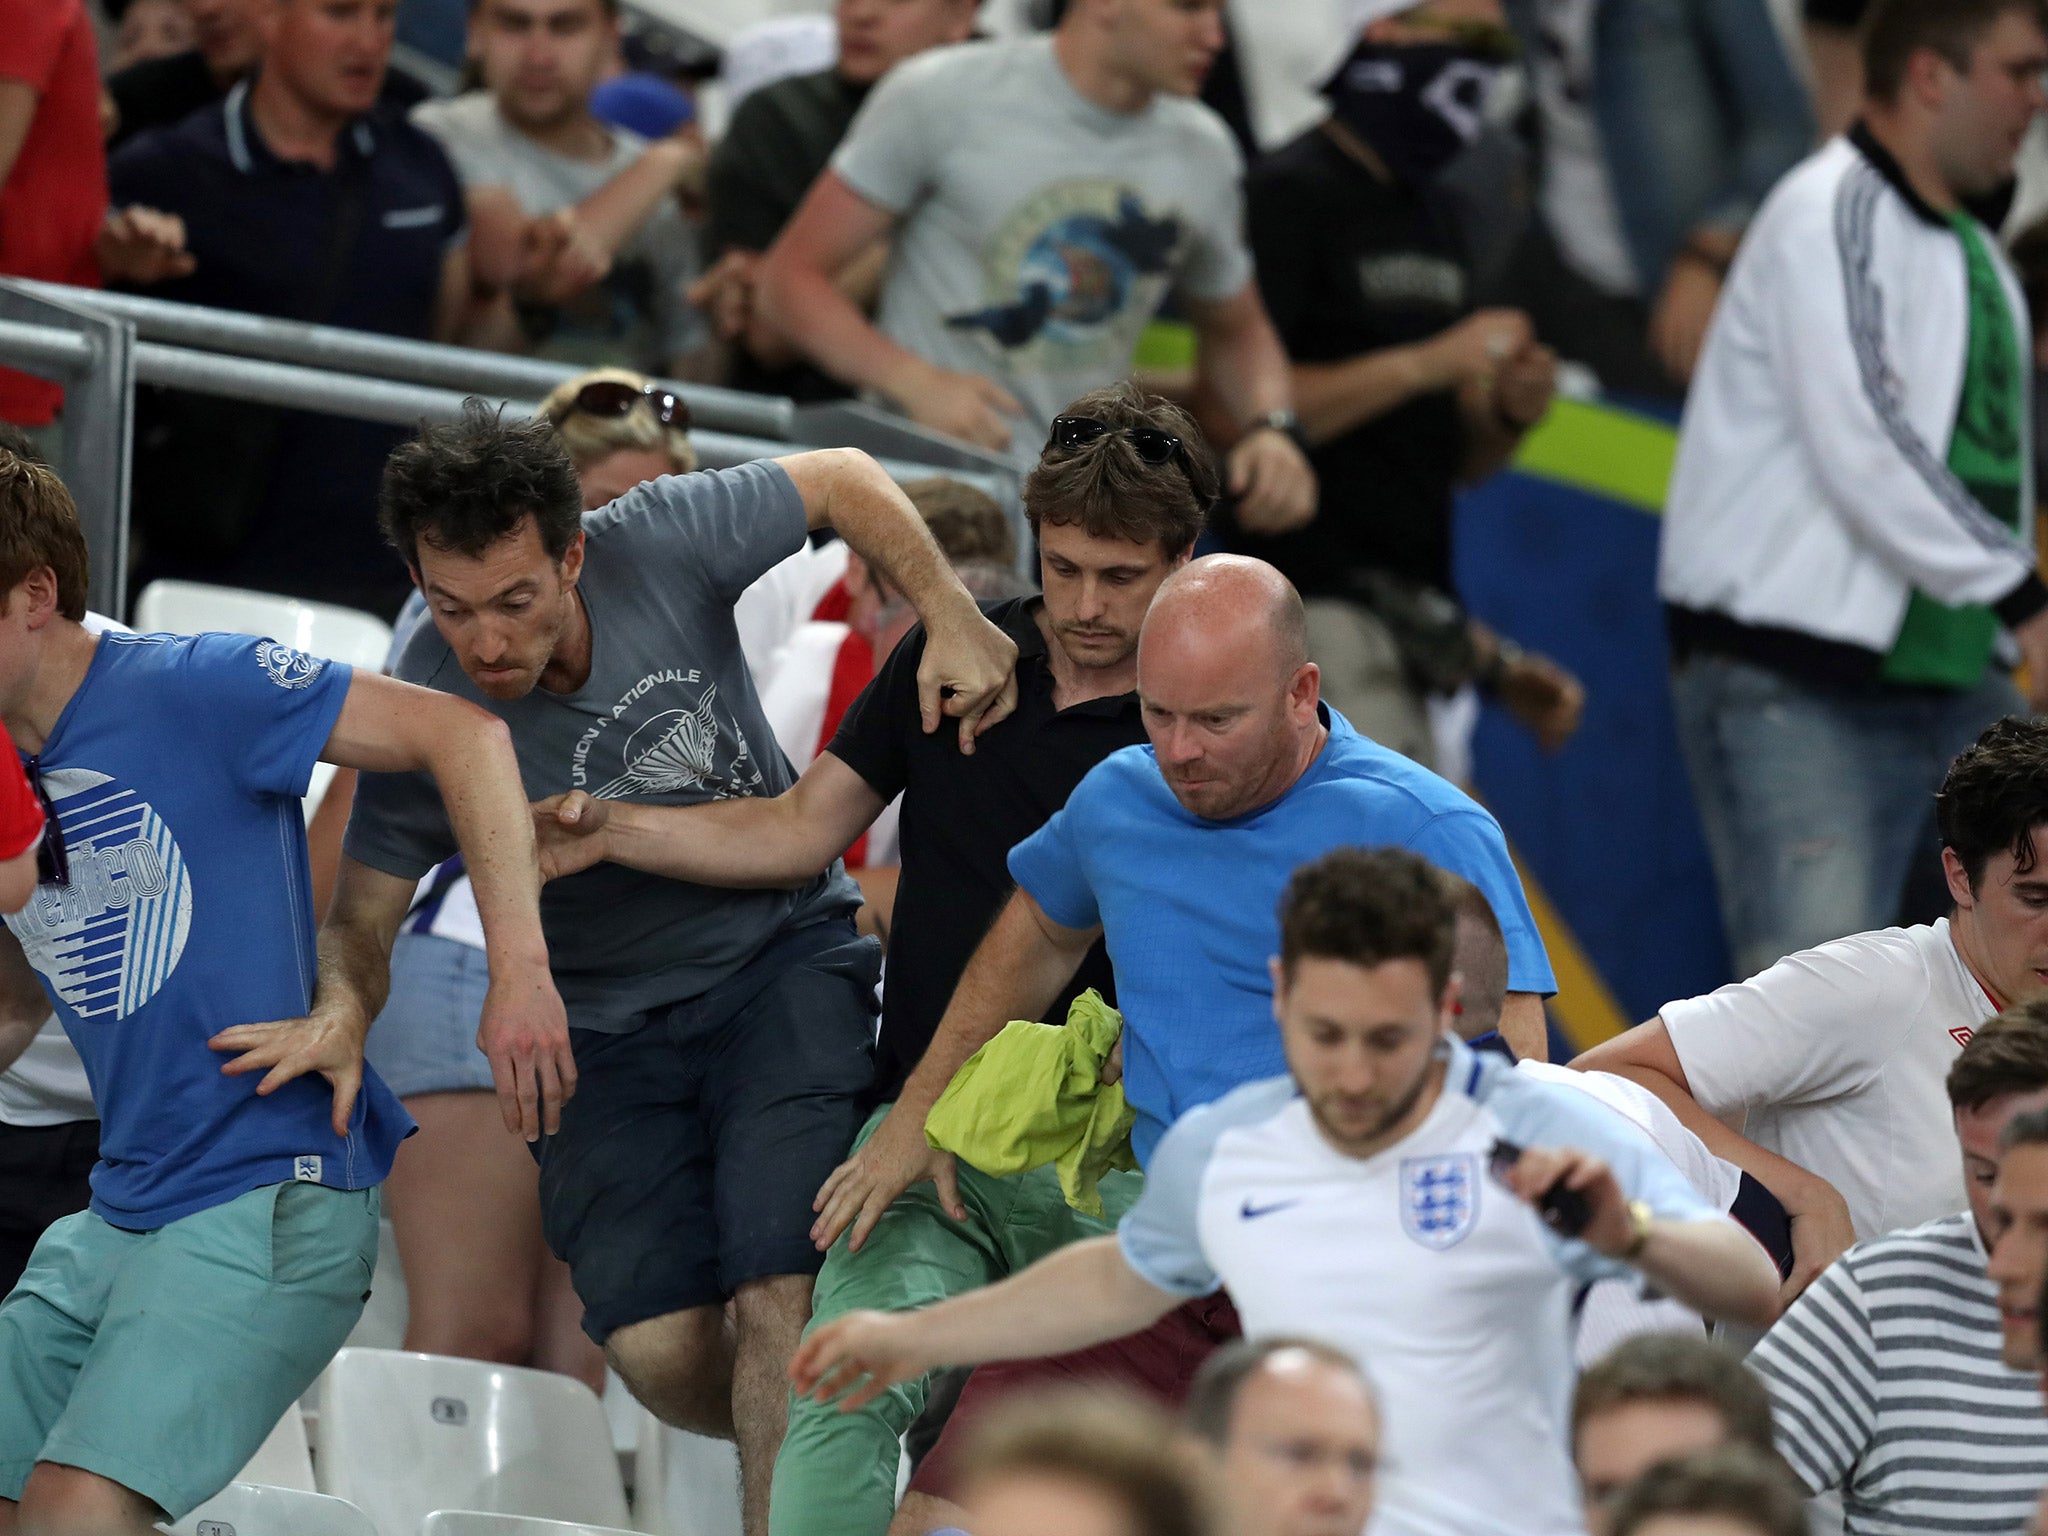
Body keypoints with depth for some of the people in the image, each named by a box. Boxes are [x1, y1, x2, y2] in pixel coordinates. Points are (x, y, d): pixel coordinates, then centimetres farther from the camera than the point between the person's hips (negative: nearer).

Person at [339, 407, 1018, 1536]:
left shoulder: (662, 543, -19)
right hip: (609, 1021, 1)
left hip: (784, 958, -1)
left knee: (781, 1297, -19)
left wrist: (953, 621, -13)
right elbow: (359, 928, -12)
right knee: (662, 1353, -10)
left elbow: (843, 480, -2)